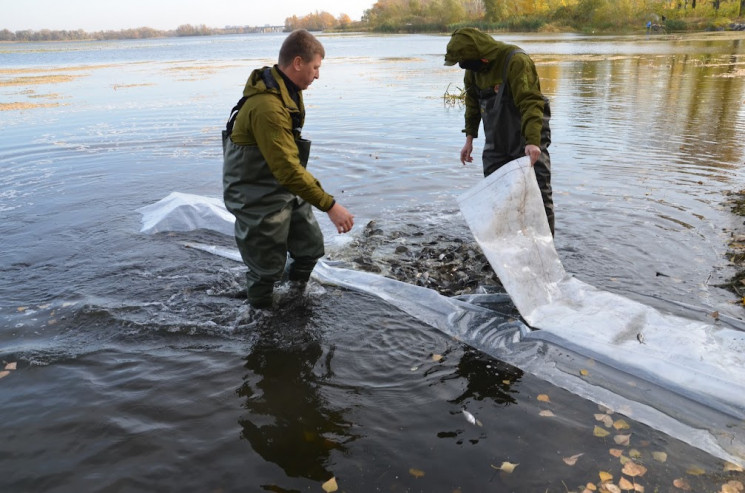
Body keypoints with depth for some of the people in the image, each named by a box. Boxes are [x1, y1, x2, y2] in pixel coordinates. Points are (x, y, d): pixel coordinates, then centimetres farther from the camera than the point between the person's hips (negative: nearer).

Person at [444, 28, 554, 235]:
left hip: (528, 140, -7)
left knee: (538, 194, -6)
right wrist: (469, 138, 12)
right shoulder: (473, 67, 1)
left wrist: (533, 142, -41)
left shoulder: (516, 61, -23)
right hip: (496, 142, 7)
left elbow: (531, 103, -31)